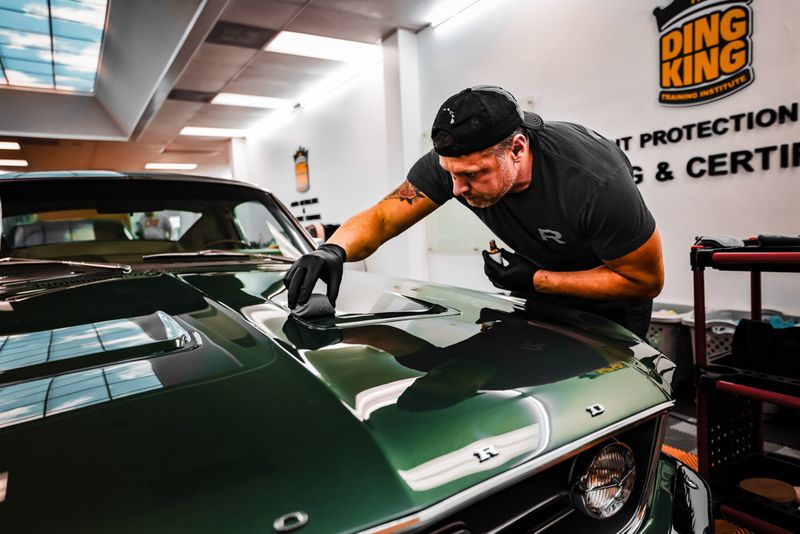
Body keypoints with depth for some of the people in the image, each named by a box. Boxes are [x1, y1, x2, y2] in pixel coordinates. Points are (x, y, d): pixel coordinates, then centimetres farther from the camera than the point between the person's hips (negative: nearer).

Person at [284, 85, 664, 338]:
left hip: (611, 293, -3)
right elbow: (380, 218, -24)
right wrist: (334, 250, -46)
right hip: (541, 277, 4)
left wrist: (536, 281, -31)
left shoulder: (596, 184, -39)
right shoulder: (454, 161, -28)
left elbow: (646, 280, -25)